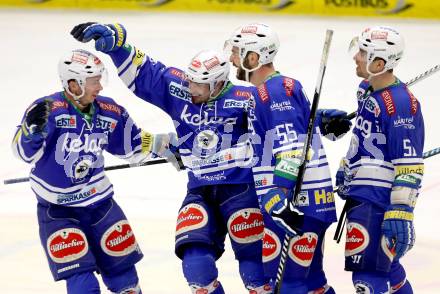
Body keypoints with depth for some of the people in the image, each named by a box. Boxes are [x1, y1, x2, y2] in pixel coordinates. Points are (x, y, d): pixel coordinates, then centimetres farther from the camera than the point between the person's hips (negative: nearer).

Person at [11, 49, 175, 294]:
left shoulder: (110, 113, -3)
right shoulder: (49, 109, -19)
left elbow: (132, 146, 12)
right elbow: (26, 153, -25)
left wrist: (165, 144, 2)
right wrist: (33, 127, -43)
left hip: (99, 202, 5)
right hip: (57, 208, -4)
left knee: (121, 266, 11)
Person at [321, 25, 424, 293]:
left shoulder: (401, 104, -21)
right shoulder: (366, 89, 8)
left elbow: (409, 166, -22)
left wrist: (400, 212, -25)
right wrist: (346, 169, 30)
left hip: (379, 200, -10)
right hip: (360, 195, 10)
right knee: (384, 264, 21)